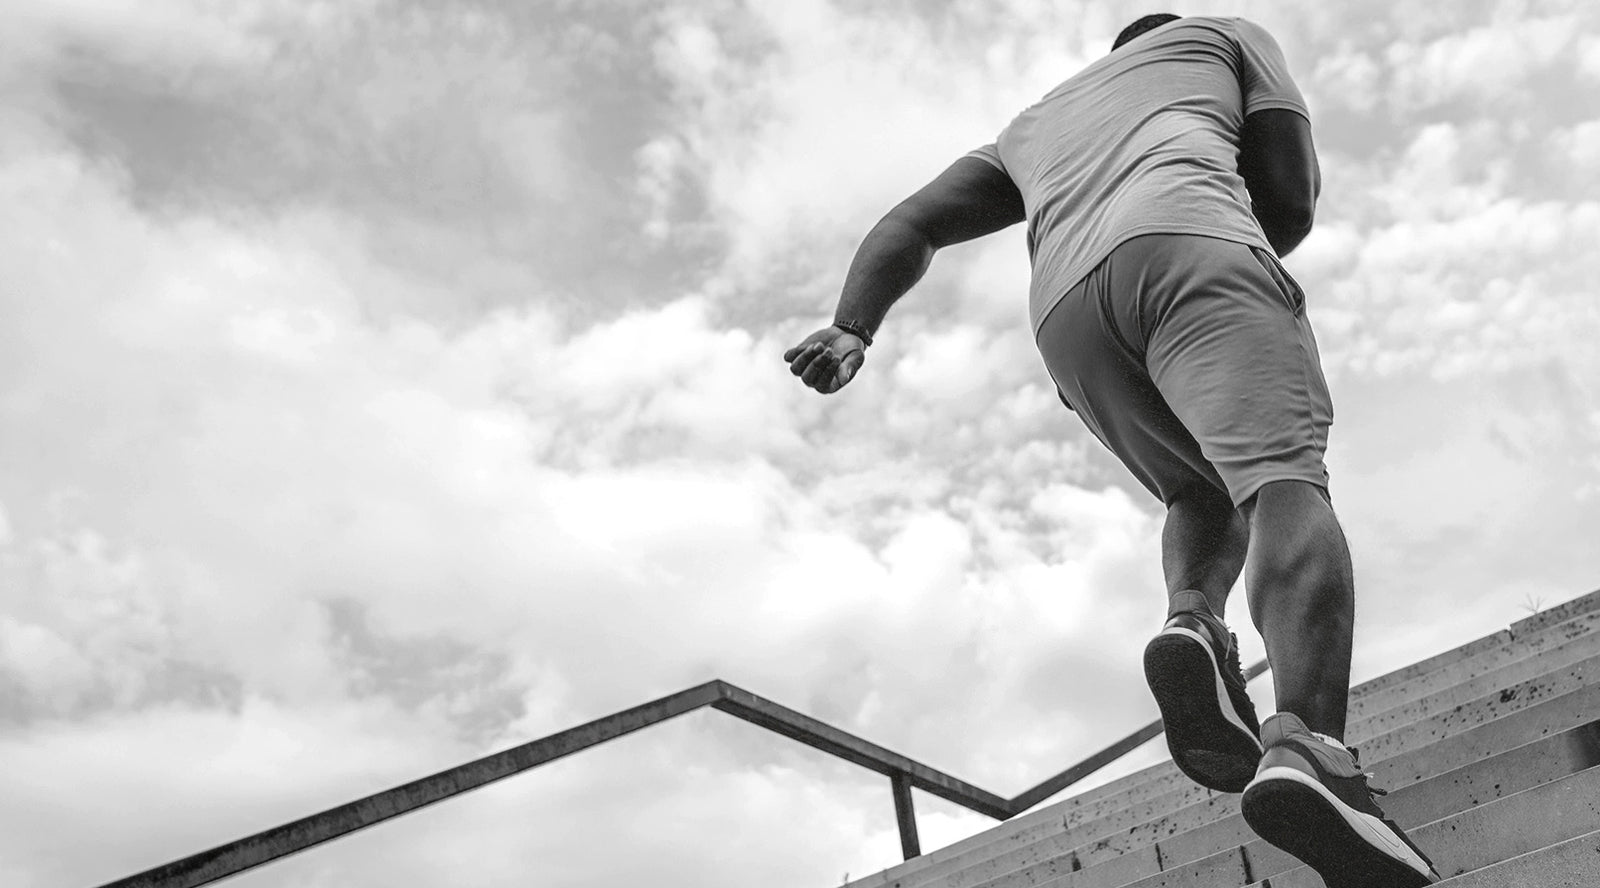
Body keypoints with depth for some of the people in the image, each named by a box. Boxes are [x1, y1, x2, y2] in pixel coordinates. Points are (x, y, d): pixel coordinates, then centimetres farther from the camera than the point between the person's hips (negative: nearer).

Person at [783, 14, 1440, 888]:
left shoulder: (1032, 128, 42)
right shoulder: (1228, 35, 33)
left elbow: (907, 225, 25)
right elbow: (1292, 200, 16)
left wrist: (850, 331, 9)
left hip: (1067, 310, 4)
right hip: (1182, 239, -4)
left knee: (1205, 495, 22)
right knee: (1284, 478, -18)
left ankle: (1193, 621, -9)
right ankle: (1305, 743, -44)